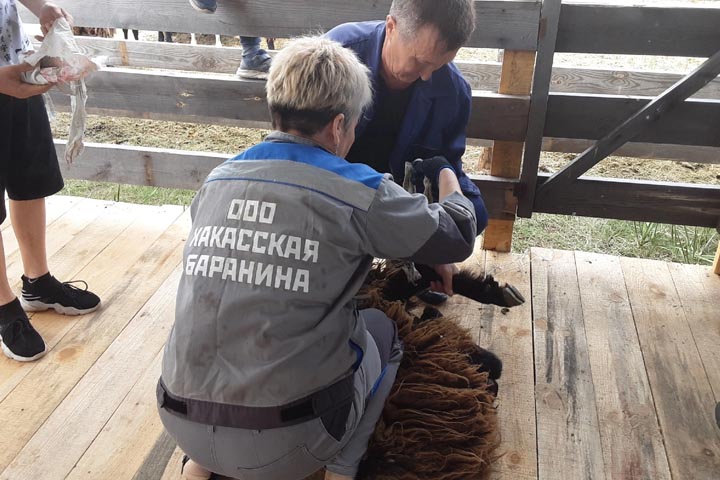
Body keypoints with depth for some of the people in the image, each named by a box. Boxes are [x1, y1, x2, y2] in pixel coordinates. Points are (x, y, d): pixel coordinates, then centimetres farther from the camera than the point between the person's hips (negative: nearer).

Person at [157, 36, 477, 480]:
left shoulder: (216, 181, 3)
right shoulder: (359, 192, -12)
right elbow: (458, 238, 5)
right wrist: (446, 174, 25)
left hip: (182, 425, 4)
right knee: (380, 328, 21)